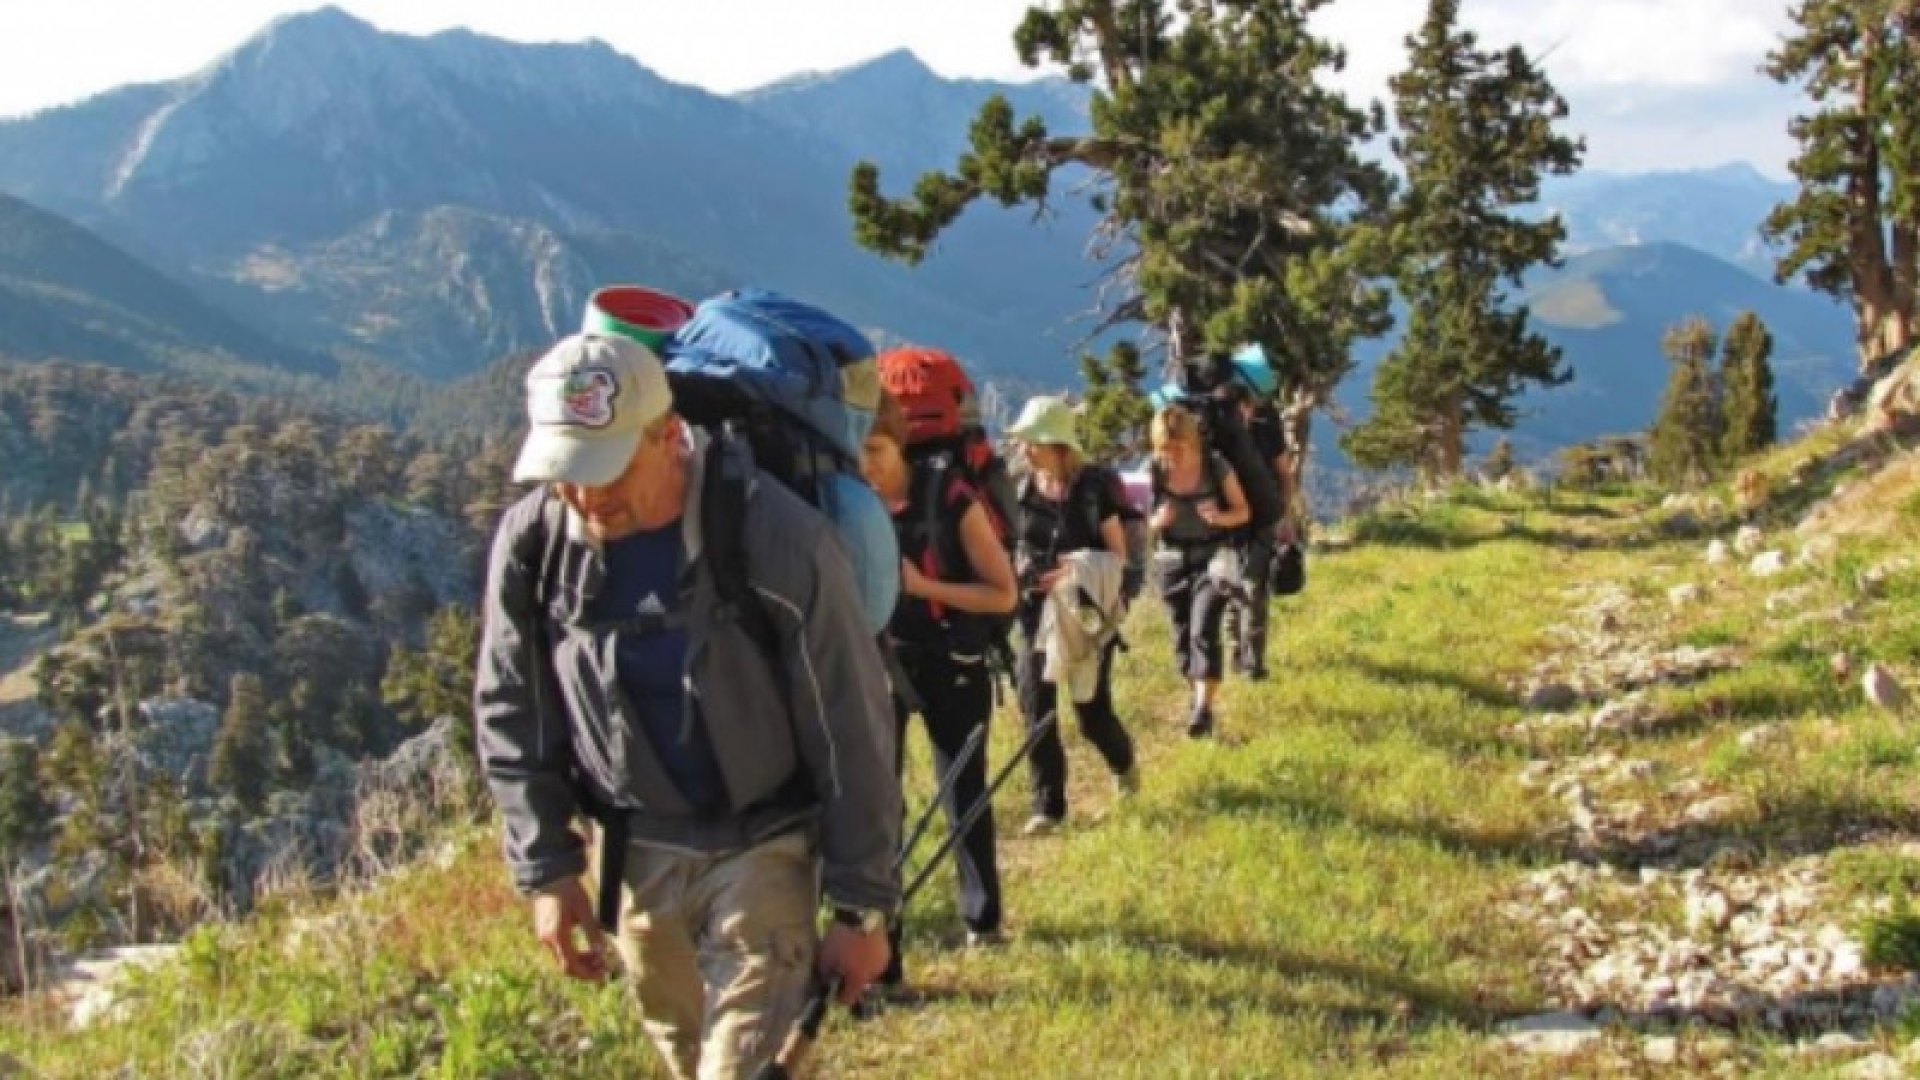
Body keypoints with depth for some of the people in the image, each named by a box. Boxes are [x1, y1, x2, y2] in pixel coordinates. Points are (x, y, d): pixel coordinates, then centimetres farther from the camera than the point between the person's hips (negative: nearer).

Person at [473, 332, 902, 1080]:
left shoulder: (779, 539, -24)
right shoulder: (530, 540, -12)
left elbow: (851, 733, -16)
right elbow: (510, 716, 2)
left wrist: (861, 906, -11)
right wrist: (546, 869, -1)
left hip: (762, 845, -4)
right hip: (638, 853, 4)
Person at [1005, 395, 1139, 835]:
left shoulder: (1094, 488, -12)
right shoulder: (1024, 489, 1)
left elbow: (1118, 556, -10)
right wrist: (1018, 575, -4)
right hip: (1038, 611, 4)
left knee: (1092, 710, 2)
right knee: (1036, 709, -3)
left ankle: (1124, 763, 36)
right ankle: (1048, 806, 6)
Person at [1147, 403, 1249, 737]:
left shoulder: (1217, 468, -14)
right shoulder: (1154, 473, -9)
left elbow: (1243, 511, -3)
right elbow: (1144, 521, 2)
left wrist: (1220, 517, -25)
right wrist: (1158, 520, -23)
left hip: (1212, 559, -3)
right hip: (1172, 562, 3)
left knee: (1203, 632, -17)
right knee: (1182, 637, 10)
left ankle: (1204, 709, -17)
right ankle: (1199, 694, 32)